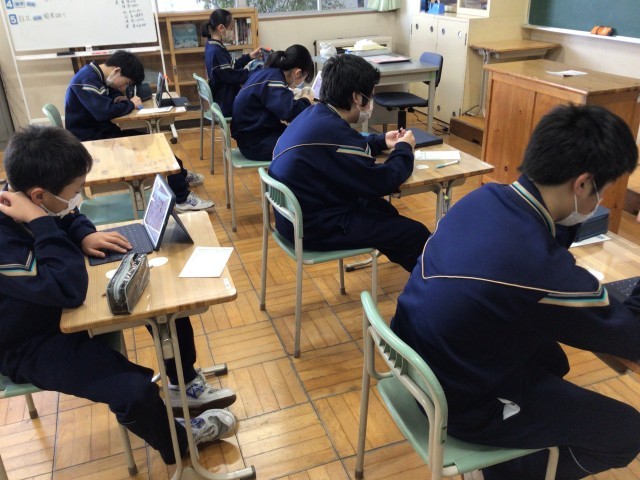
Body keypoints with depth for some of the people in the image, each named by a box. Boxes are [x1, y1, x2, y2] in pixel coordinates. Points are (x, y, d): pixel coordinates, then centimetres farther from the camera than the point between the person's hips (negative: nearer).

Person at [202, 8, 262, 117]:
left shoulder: (212, 47, 8)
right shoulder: (216, 51, -23)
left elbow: (231, 66, 15)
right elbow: (232, 76, -24)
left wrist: (250, 57, 11)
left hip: (221, 100, 9)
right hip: (226, 105, -9)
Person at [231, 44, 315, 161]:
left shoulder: (267, 73, 8)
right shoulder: (273, 79, -19)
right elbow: (291, 112, -30)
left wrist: (300, 101, 2)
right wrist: (305, 101, -11)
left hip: (254, 135, 10)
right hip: (256, 144, -10)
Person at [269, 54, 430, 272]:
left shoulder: (314, 115, 3)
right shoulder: (332, 131, -28)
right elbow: (380, 182, -21)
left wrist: (381, 141, 13)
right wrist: (404, 149, -4)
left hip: (297, 214, 11)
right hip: (314, 226, -11)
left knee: (383, 209, 28)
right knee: (416, 234, -5)